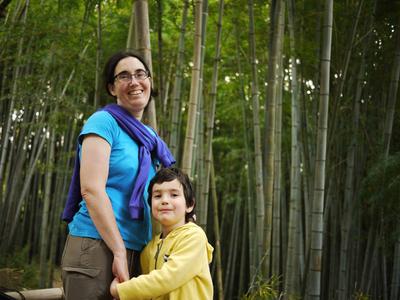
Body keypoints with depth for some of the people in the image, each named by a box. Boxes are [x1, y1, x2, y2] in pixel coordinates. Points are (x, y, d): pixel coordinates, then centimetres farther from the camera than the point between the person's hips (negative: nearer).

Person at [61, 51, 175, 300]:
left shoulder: (149, 138, 16)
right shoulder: (104, 121, -5)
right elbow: (91, 189, -16)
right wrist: (120, 251, -18)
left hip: (136, 252, 7)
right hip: (98, 247, -7)